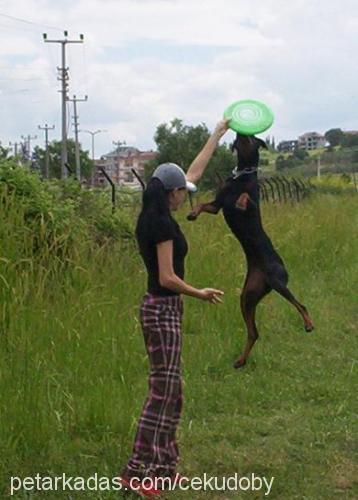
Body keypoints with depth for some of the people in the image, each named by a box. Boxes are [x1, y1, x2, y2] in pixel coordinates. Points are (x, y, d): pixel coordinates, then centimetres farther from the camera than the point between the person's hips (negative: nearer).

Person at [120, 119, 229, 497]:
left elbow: (195, 170, 19)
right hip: (164, 310, -10)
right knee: (162, 391, -7)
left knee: (170, 391, 13)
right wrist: (201, 294, -6)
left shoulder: (154, 218, 10)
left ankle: (161, 466, 19)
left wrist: (218, 134, 24)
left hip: (161, 309, 10)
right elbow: (167, 278, -20)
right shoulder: (162, 225, -17)